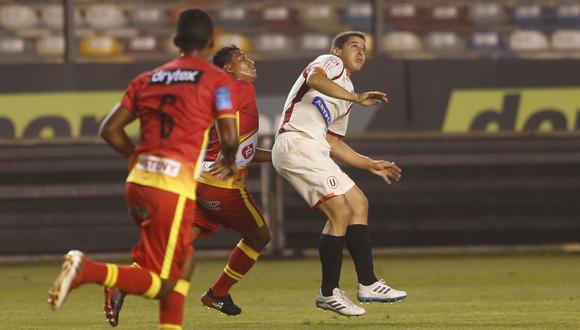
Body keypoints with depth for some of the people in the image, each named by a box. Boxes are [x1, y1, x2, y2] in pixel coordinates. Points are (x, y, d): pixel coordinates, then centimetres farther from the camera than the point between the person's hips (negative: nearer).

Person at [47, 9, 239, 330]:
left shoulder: (147, 79, 15)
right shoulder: (216, 79, 0)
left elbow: (110, 129, 10)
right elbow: (229, 137, -9)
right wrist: (228, 159, 13)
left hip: (137, 183, 7)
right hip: (174, 190, -7)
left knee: (184, 260, 24)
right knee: (160, 285, -3)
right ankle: (87, 270, -24)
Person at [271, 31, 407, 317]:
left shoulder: (347, 92, 30)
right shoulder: (331, 62, 4)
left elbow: (333, 143, 30)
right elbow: (314, 79, -21)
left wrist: (370, 165, 24)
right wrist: (356, 98, -26)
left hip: (313, 150, 10)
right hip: (297, 142, -10)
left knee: (359, 204, 7)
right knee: (341, 212, -13)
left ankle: (368, 284, 7)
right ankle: (329, 293, -6)